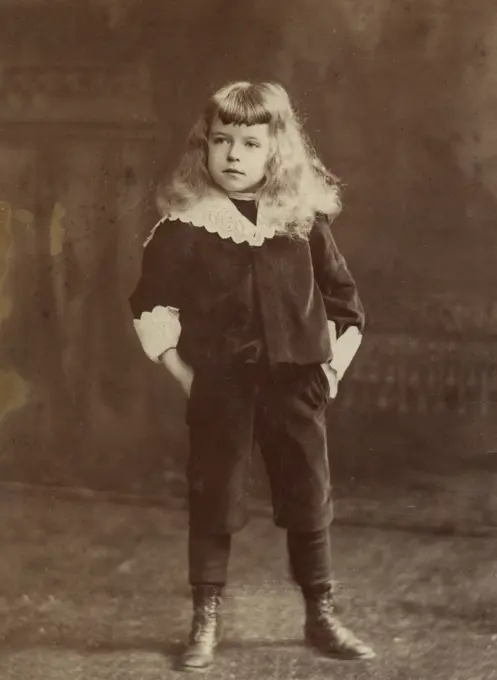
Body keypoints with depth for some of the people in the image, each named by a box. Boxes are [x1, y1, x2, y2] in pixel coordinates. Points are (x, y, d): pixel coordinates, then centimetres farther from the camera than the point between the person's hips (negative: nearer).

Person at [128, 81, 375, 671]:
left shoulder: (303, 222, 2)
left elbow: (344, 302, 10)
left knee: (310, 500, 9)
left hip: (296, 384, 2)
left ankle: (321, 617, 24)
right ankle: (205, 623, 17)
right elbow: (150, 307, 0)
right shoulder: (185, 225, -3)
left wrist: (333, 368, 4)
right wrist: (183, 373, -4)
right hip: (219, 386, -2)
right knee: (212, 501, 5)